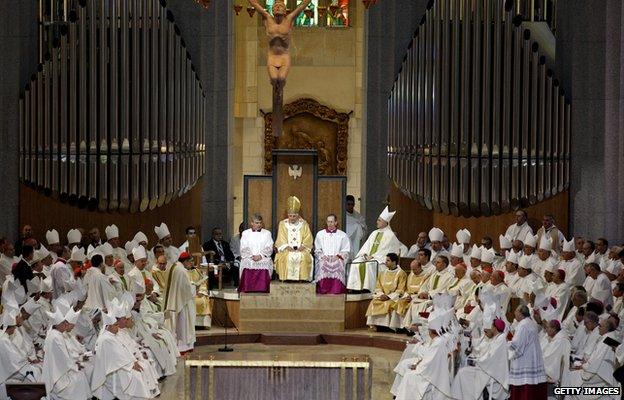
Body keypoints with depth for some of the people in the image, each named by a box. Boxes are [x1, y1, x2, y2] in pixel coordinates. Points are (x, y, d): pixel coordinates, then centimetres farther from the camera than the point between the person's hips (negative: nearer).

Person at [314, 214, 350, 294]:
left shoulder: (343, 235, 15)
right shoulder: (320, 234, 19)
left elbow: (346, 251, 9)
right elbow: (317, 250, 14)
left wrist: (338, 256, -8)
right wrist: (323, 256, -5)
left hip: (337, 259, -1)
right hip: (323, 258, 1)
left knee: (337, 264, -35)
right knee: (323, 264, -34)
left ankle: (336, 290, -35)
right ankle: (323, 290, -34)